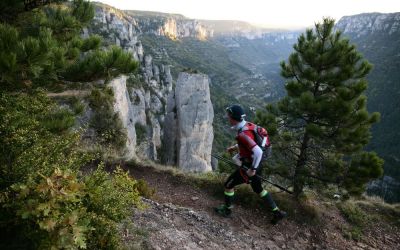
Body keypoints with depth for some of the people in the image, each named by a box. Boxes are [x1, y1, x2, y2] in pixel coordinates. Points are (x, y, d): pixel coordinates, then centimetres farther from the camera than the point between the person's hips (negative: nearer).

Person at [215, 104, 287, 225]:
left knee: (228, 185, 10)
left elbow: (258, 152, -36)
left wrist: (252, 169, -26)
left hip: (249, 166, -9)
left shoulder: (243, 134, -30)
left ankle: (227, 209, 30)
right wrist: (234, 147, 16)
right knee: (258, 189, 25)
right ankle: (277, 212, 32)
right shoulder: (248, 125, -1)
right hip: (254, 164, 9)